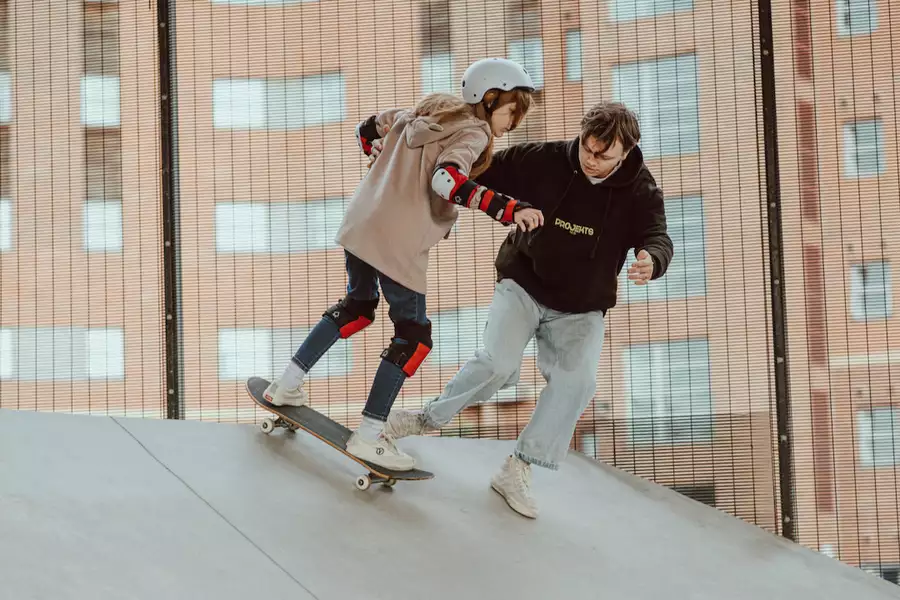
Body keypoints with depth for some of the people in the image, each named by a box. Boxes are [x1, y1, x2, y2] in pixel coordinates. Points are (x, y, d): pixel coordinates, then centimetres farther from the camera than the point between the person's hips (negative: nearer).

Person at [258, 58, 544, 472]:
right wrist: (509, 210, -36)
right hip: (400, 246, -8)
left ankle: (287, 386, 31)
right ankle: (367, 437, 4)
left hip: (359, 226, 8)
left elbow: (367, 130, 27)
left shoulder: (423, 114, 15)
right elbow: (448, 179, -28)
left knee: (359, 304, 29)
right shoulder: (473, 132, -8)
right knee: (414, 335, 5)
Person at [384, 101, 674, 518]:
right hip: (523, 285, -1)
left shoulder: (639, 193, -14)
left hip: (581, 308, 1)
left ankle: (516, 472, -11)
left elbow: (657, 238, -29)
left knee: (576, 379, -20)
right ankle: (430, 418, 2)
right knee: (498, 363, -23)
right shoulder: (545, 161, -15)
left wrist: (651, 261, -54)